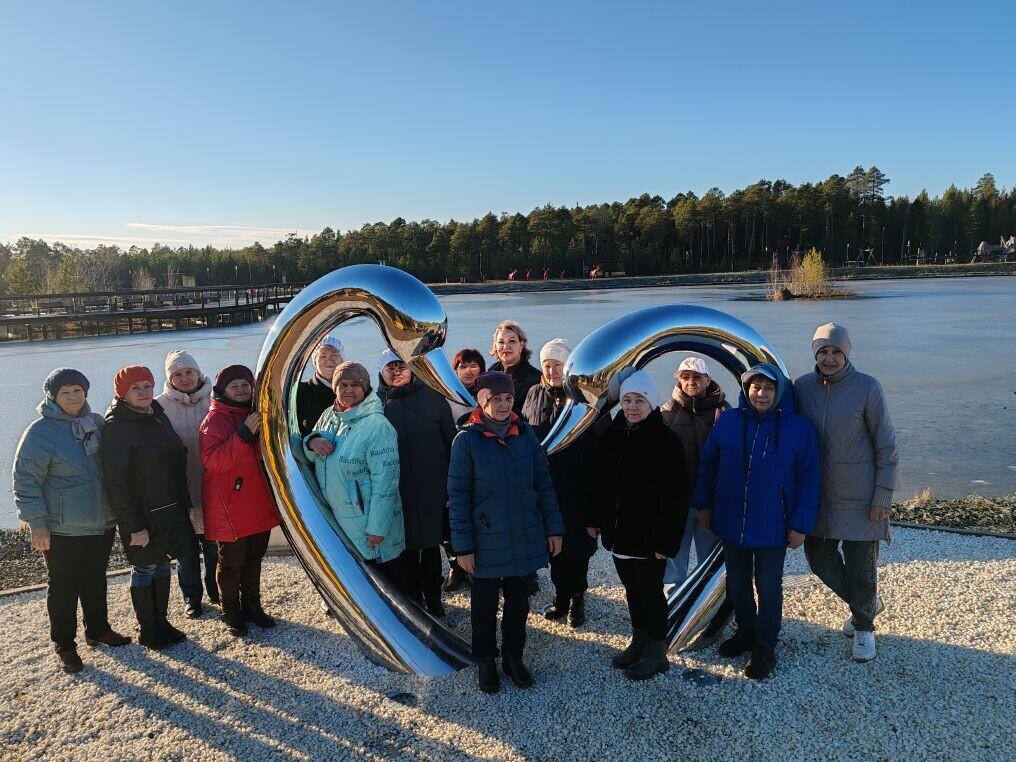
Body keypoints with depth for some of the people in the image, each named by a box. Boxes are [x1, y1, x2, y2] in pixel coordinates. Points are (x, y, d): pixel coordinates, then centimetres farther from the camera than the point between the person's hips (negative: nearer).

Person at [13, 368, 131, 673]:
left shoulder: (97, 423, 4)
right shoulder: (41, 431, -13)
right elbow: (26, 480, -12)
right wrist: (36, 522, -15)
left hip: (102, 523, 6)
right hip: (63, 530, -5)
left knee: (96, 579, 19)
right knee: (63, 586, 7)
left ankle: (98, 629, 36)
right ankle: (64, 645, 23)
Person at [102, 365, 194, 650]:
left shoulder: (158, 417, 8)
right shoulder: (116, 427, -16)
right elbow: (116, 482, -19)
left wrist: (184, 504, 13)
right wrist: (134, 526, -20)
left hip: (170, 510, 7)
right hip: (142, 515, -7)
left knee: (162, 565, 16)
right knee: (145, 570, 6)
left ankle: (161, 621, 31)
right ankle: (147, 631, 21)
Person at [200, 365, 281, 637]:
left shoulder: (256, 415, 10)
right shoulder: (215, 420, -11)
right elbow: (212, 461, -24)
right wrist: (244, 433, -31)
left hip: (259, 503, 7)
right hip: (230, 507, -6)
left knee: (254, 558, 17)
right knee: (231, 563, 6)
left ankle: (252, 605, 31)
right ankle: (230, 612, 23)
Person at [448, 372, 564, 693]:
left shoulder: (526, 434, -2)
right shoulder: (467, 440, -12)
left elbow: (543, 482, 4)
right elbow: (457, 495, -9)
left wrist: (554, 528, 3)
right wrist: (462, 545, -10)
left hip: (525, 538, 3)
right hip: (487, 542, -3)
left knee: (519, 602, 16)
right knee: (484, 605, 13)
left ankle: (513, 656, 36)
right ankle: (485, 661, 34)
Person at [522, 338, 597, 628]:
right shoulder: (535, 394, 6)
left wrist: (595, 482, -13)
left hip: (577, 486, -4)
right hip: (544, 484, 4)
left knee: (577, 542, 6)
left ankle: (577, 598, 24)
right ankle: (561, 595, 29)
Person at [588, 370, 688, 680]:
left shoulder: (666, 441, -15)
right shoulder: (612, 435, 3)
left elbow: (676, 497, -16)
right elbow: (600, 483, 12)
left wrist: (666, 540, -18)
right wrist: (594, 519, 12)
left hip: (649, 537, -6)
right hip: (618, 533, 6)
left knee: (650, 592, 6)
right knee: (632, 590, 18)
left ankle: (657, 652, 23)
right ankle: (638, 642, 35)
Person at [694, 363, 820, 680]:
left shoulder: (799, 428, -10)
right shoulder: (728, 422, -4)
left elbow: (808, 479, -6)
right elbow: (708, 465, 6)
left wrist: (800, 524, -8)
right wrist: (703, 505, 7)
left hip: (773, 528, -3)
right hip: (731, 523, 3)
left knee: (768, 588, 10)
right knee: (737, 584, 18)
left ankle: (765, 648, 26)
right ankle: (746, 633, 39)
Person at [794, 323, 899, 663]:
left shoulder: (867, 387, -12)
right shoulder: (802, 386, -2)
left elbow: (886, 444, -7)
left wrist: (883, 496, -10)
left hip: (859, 495, -4)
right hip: (818, 494, 4)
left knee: (860, 564, 5)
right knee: (819, 558, 11)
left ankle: (863, 626, 31)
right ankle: (868, 603, 38)